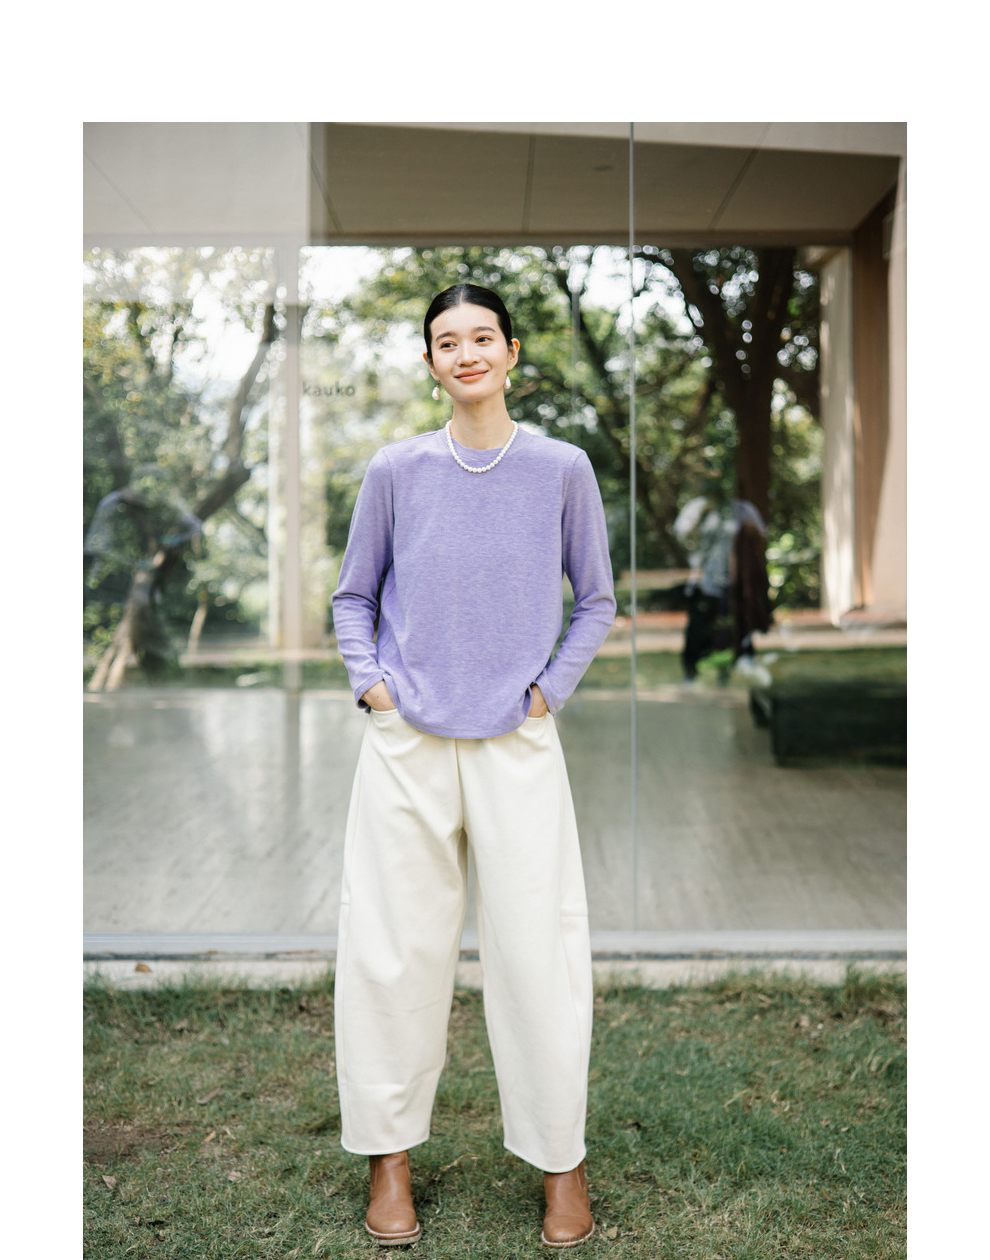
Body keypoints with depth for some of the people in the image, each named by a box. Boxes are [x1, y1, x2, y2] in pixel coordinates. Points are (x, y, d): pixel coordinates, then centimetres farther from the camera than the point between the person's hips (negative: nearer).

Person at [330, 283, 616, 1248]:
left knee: (537, 947, 2)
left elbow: (596, 601, 9)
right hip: (406, 744, 1)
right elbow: (352, 597, 11)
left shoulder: (561, 469, 1)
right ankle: (389, 1153, 23)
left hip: (516, 744, 0)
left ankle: (560, 1159, 20)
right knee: (394, 946, 6)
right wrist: (371, 685, -2)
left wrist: (548, 690, -2)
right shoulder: (396, 470, 2)